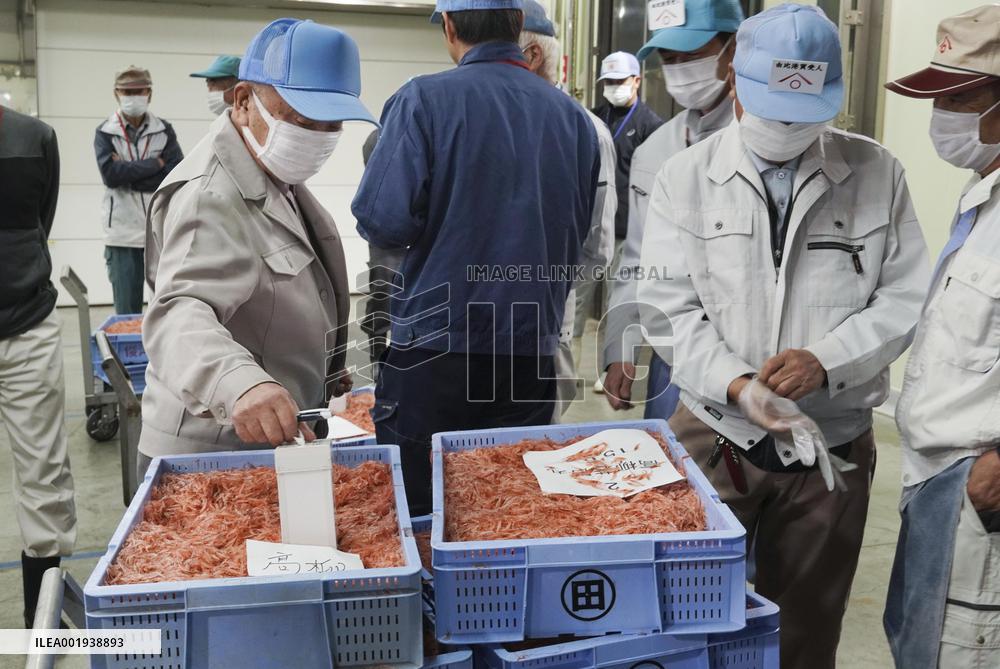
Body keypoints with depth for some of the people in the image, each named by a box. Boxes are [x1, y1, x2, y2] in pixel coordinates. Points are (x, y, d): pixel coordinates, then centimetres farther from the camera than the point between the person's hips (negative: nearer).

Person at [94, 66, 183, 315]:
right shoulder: (105, 133, 5)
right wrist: (155, 163, -9)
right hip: (123, 232, 0)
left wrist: (127, 174, -10)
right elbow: (110, 174, -11)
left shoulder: (165, 131, 6)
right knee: (126, 311, 5)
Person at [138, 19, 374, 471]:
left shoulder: (277, 177, 9)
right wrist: (238, 381, -56)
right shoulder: (209, 196, -22)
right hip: (209, 455, -9)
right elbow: (180, 312, -38)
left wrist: (321, 368, 27)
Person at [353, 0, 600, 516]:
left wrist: (435, 224, 6)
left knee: (411, 511, 9)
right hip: (533, 352, 4)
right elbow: (578, 237, 12)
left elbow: (383, 222, -16)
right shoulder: (573, 116, 5)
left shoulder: (423, 101, -9)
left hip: (434, 346, -4)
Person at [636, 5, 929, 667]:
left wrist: (827, 360, -15)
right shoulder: (687, 178, -1)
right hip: (716, 436, 0)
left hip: (834, 443, 1)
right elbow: (671, 307, -5)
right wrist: (737, 385, -21)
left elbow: (905, 297, 1)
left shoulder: (877, 175, 1)